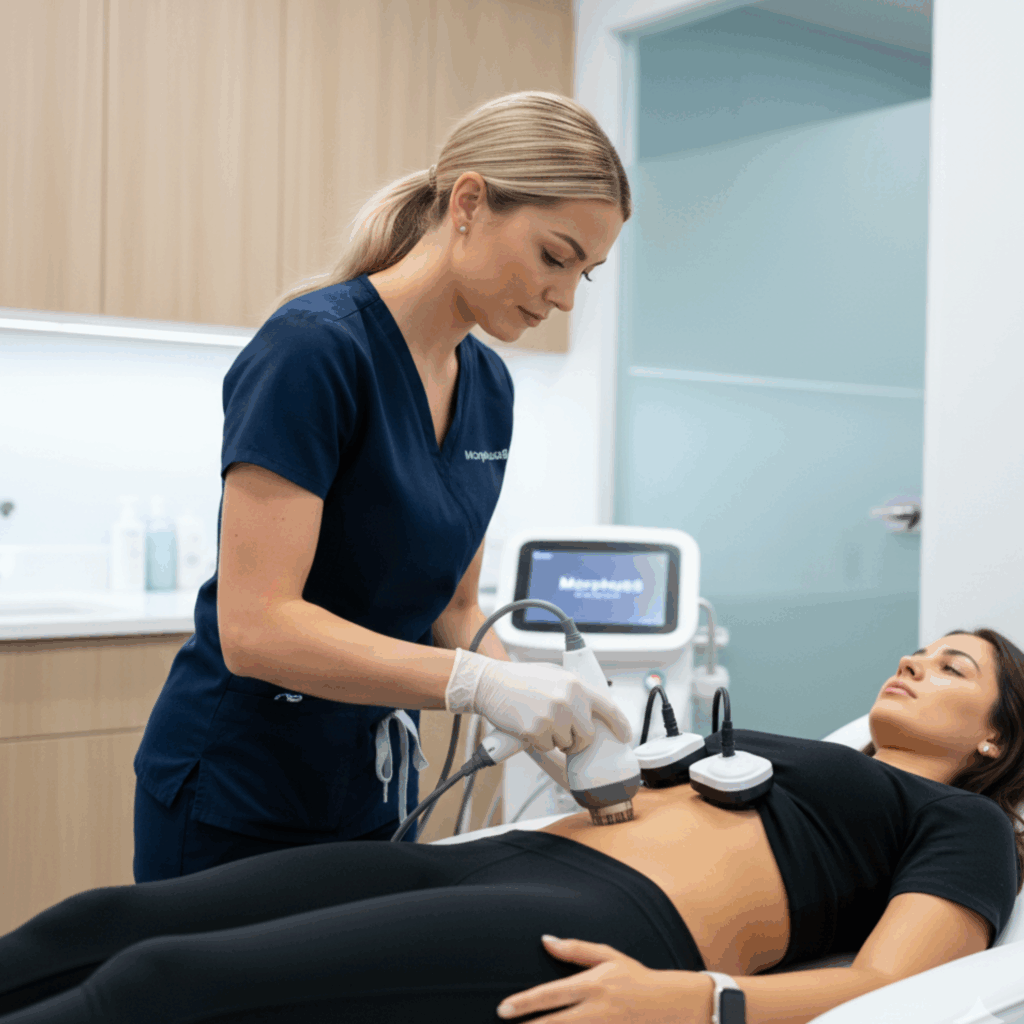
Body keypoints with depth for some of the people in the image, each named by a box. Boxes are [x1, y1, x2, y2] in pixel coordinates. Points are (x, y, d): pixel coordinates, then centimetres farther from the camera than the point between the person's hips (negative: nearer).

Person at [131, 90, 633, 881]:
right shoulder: (317, 348, -21)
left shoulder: (488, 386, 4)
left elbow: (450, 606, 9)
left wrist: (539, 706, -8)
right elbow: (255, 625, -26)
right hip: (238, 807, -7)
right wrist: (480, 682, -32)